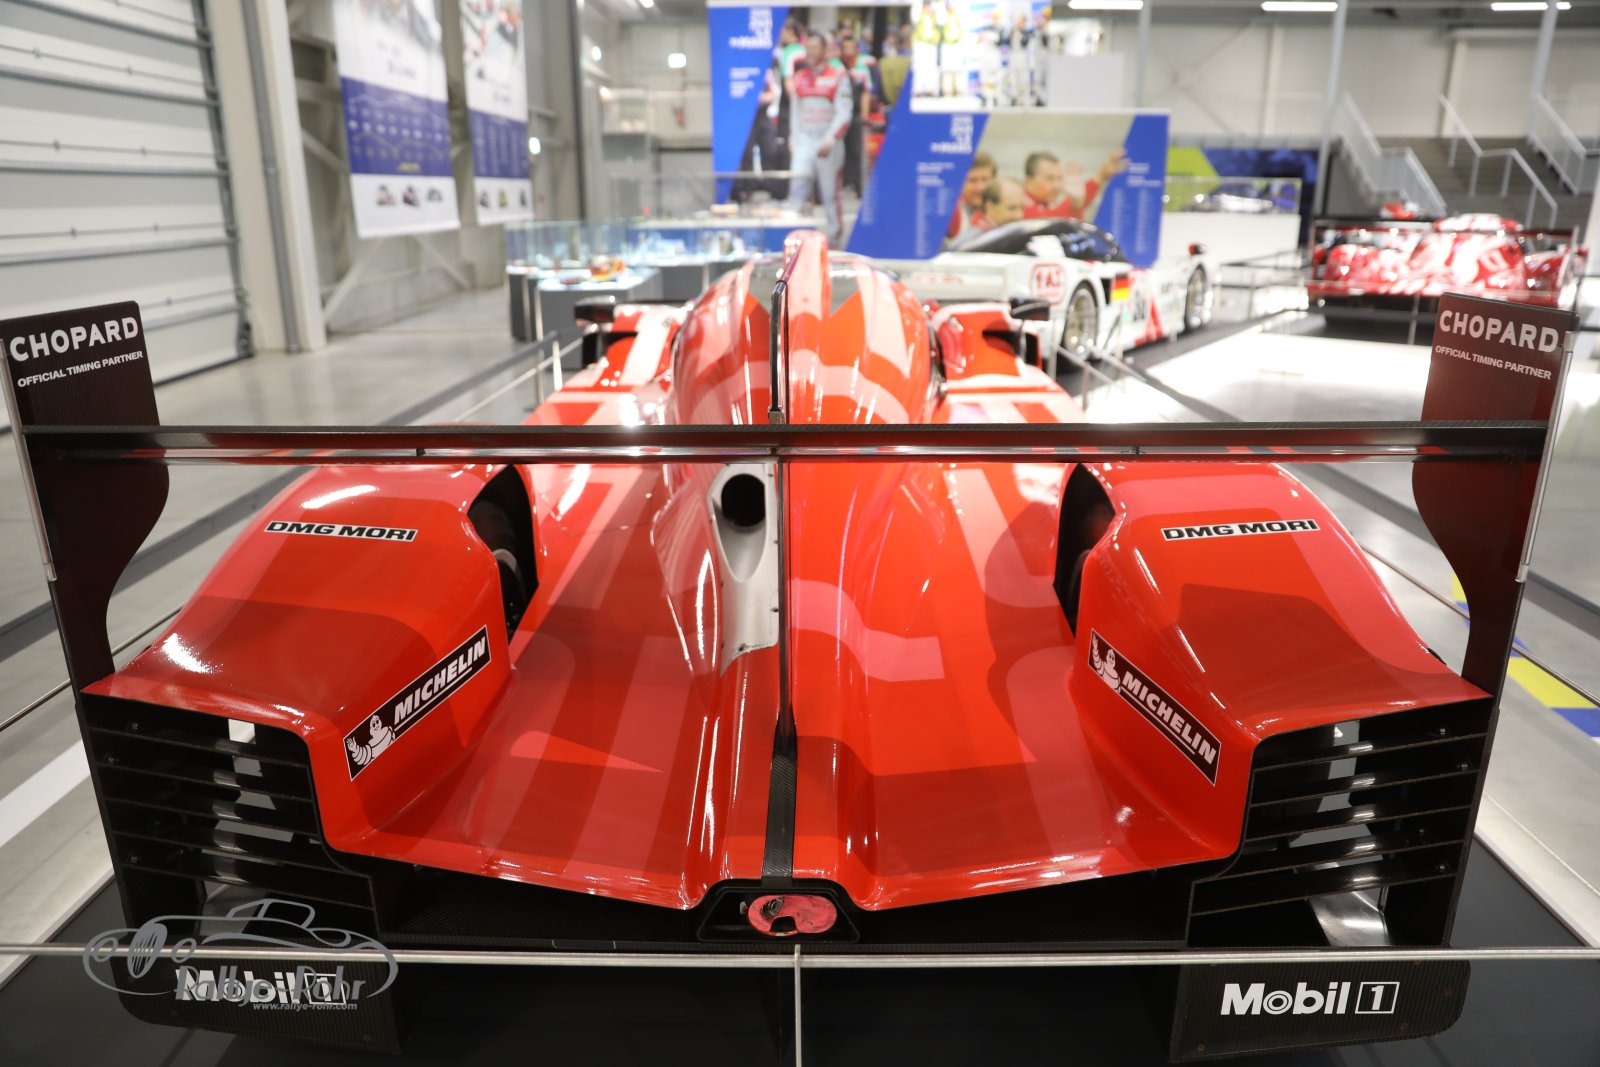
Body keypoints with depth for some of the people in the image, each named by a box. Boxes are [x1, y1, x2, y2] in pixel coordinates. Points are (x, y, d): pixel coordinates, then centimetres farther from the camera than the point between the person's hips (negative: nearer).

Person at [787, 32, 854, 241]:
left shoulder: (839, 77, -3)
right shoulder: (800, 77, 11)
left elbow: (843, 114, -8)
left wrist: (829, 141, -17)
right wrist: (793, 139, 12)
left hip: (828, 142, -4)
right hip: (804, 140, 4)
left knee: (829, 189, 2)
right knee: (797, 185, -8)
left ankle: (835, 229, 16)